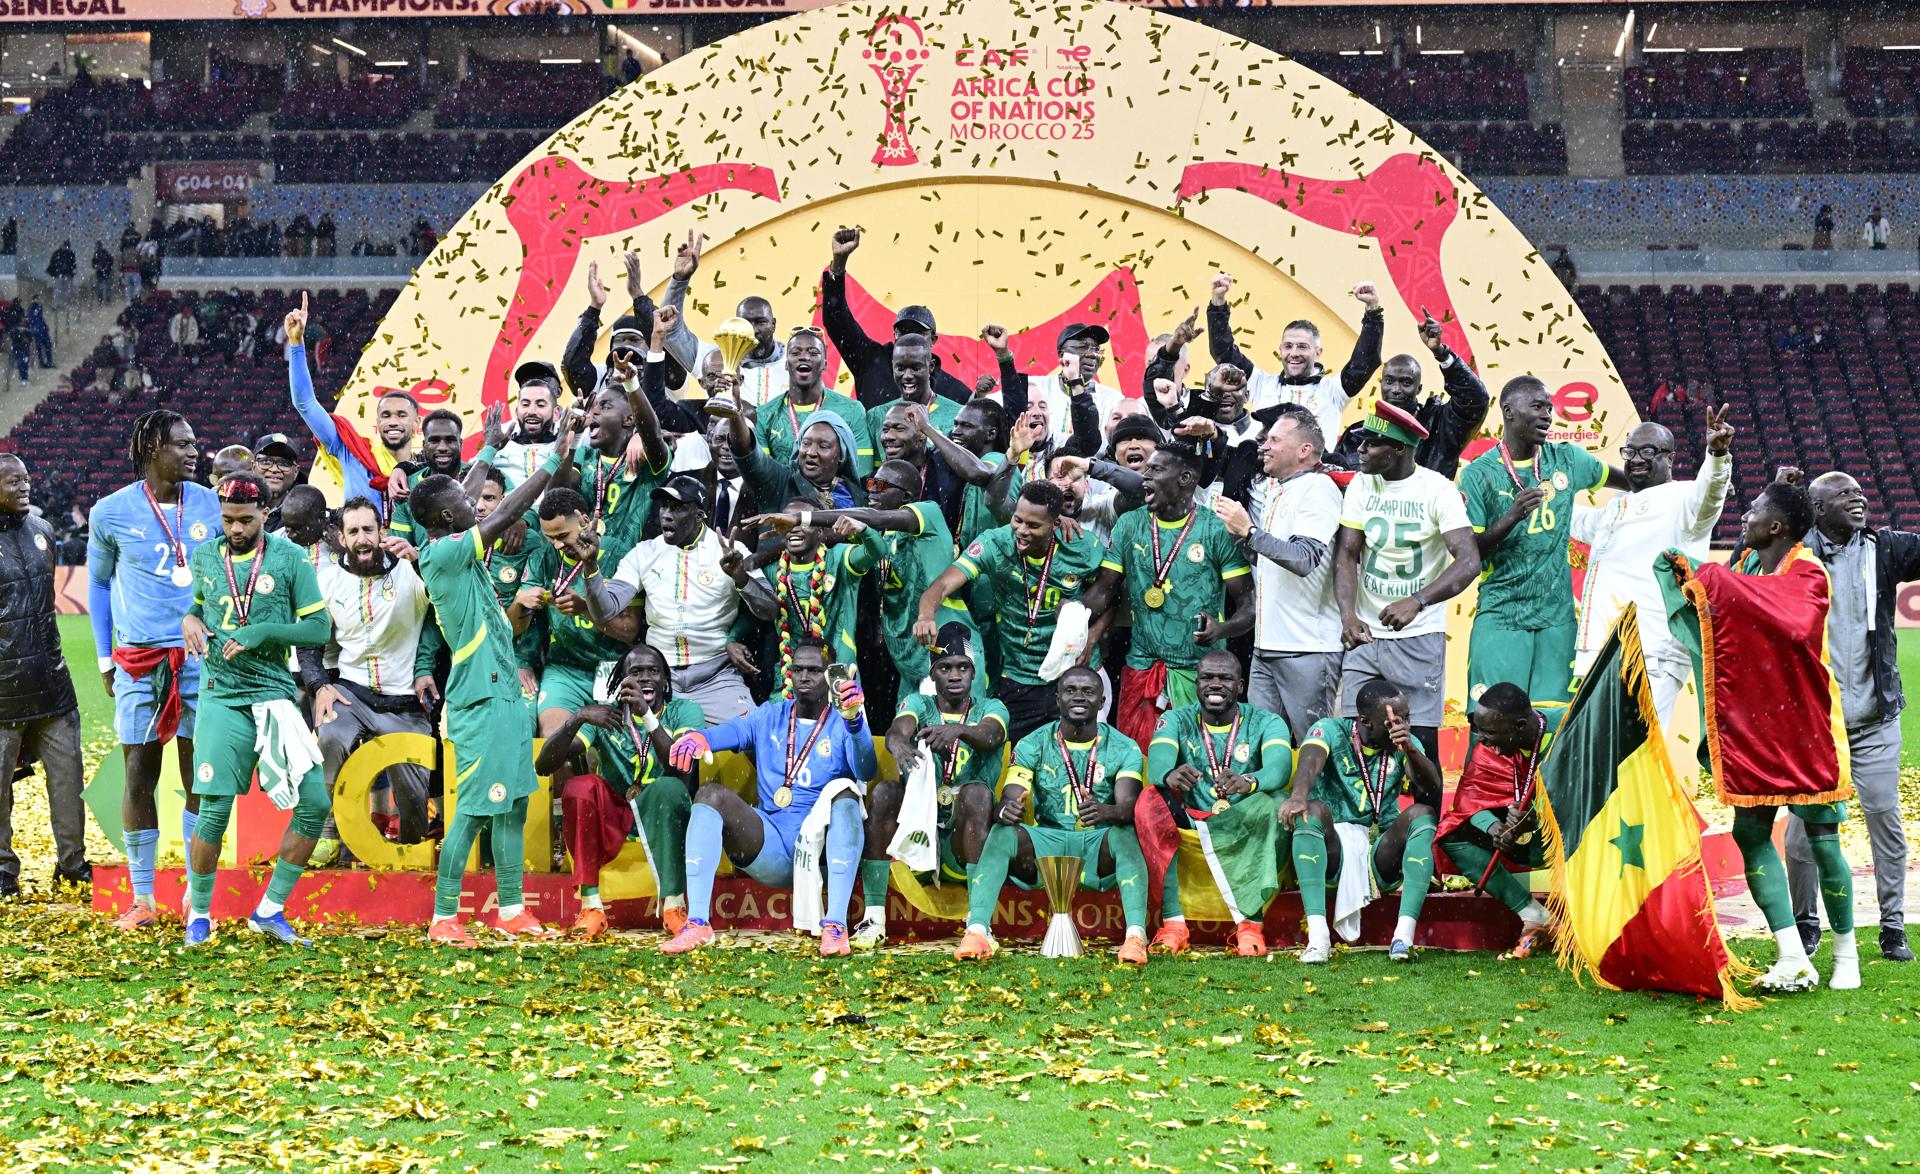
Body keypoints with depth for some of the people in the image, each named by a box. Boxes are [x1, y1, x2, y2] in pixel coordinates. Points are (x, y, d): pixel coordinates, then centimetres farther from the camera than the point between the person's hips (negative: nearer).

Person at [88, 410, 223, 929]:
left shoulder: (210, 506, 4)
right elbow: (98, 581, 11)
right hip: (139, 658, -1)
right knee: (139, 776, 1)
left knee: (201, 775, 2)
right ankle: (142, 898, 9)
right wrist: (104, 658, 9)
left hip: (201, 654, 1)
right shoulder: (111, 512, 0)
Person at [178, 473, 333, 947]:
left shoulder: (289, 558, -1)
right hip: (222, 698, 0)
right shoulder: (205, 556, 8)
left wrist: (262, 632, -14)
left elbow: (319, 628, -3)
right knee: (214, 811, -9)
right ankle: (199, 915, 12)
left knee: (315, 803, -7)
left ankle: (270, 910, 7)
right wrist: (190, 619, 5)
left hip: (275, 693, 0)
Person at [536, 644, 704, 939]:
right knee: (580, 785, -27)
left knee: (668, 787, -33)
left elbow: (682, 770, -22)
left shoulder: (683, 712, -1)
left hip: (664, 818, -2)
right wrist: (577, 718, -24)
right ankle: (591, 907, -25)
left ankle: (674, 906, -31)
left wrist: (647, 715, -30)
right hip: (612, 820, 2)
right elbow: (543, 765, -9)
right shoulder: (605, 715, 2)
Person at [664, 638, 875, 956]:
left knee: (845, 793, -31)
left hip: (823, 847, -3)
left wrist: (854, 720, -34)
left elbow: (867, 771, -15)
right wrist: (697, 736, -30)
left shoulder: (842, 723, 6)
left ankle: (836, 925, -42)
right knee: (711, 794, -18)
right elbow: (732, 731, -5)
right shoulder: (771, 717, 16)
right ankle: (697, 923, -30)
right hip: (772, 850, 3)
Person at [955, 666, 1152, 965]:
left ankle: (1136, 936, -49)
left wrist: (1105, 812, -39)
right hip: (1046, 845, 1)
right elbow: (1008, 800, -6)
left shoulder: (1124, 749, 3)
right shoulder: (1033, 746, 6)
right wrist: (1006, 811, -34)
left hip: (1099, 848, -1)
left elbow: (1129, 806, -14)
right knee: (1002, 833, -28)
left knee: (1125, 835, -34)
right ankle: (977, 931, -43)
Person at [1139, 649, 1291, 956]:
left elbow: (1279, 767, -20)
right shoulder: (1177, 721, 4)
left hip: (1245, 829, -1)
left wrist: (1248, 781, -45)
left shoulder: (1265, 722, 2)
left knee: (1273, 804, -32)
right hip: (1189, 824, 1)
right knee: (1150, 800, -27)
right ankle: (1173, 923, -32)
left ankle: (1250, 922, -34)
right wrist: (1170, 775, -45)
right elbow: (1156, 761, -18)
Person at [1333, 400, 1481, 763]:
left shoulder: (1438, 490, -9)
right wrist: (1348, 615, -16)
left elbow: (1469, 561, -19)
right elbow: (1346, 554, 2)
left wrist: (1416, 603, -33)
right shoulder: (1361, 485, 5)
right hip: (1365, 634, 4)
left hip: (1419, 638, -4)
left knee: (1421, 741, -5)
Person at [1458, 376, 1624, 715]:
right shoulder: (1478, 474, -2)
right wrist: (1512, 517, -21)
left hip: (1558, 614, 3)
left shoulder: (1567, 459, 9)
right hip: (1500, 615, -3)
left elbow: (1624, 480, 26)